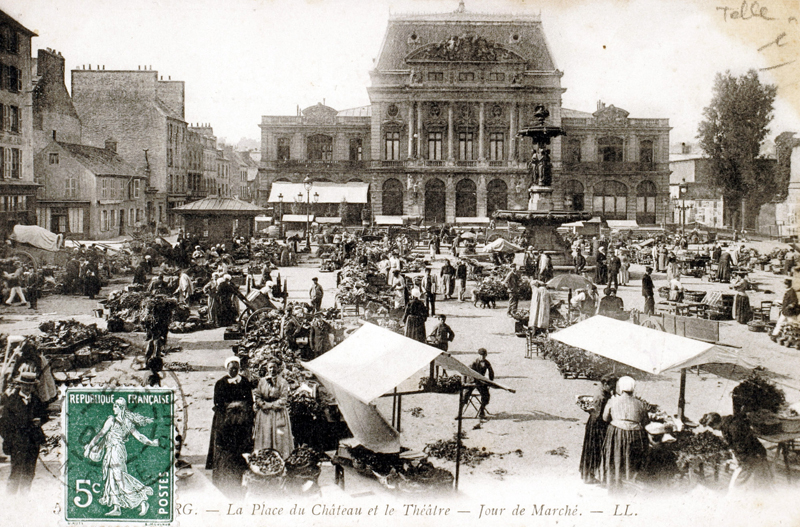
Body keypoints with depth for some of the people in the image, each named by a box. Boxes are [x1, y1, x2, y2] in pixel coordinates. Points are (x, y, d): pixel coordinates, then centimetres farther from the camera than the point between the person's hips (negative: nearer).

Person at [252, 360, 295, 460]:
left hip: (278, 415, -2)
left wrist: (270, 405, -10)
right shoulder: (262, 381, 9)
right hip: (264, 415, 2)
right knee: (264, 437, -1)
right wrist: (262, 405, -10)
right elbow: (256, 396, 7)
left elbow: (283, 400, -5)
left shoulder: (282, 382, 2)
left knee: (279, 438, -5)